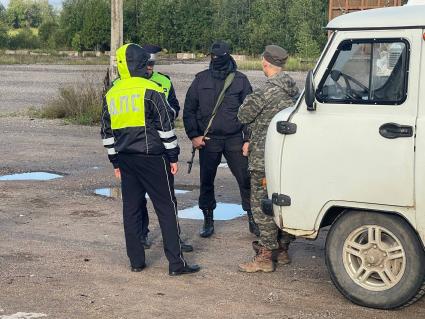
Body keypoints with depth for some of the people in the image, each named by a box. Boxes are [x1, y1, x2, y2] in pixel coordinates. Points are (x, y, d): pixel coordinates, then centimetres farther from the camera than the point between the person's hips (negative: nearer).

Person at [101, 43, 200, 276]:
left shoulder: (110, 95, 9)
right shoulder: (150, 91, -10)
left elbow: (107, 132, 14)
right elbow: (166, 126, -10)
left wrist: (115, 161, 21)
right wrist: (173, 156, -3)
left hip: (126, 159, 6)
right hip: (152, 158, -6)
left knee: (131, 208, 11)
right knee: (166, 208, -1)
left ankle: (136, 261, 14)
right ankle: (176, 263, -2)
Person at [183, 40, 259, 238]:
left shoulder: (240, 80, 3)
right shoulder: (201, 79, 5)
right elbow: (189, 109, 8)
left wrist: (248, 139, -3)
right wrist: (193, 135, -1)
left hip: (234, 140, -1)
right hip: (208, 140, 1)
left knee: (245, 179, -2)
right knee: (206, 182, 6)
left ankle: (252, 219, 10)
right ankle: (208, 220, 20)